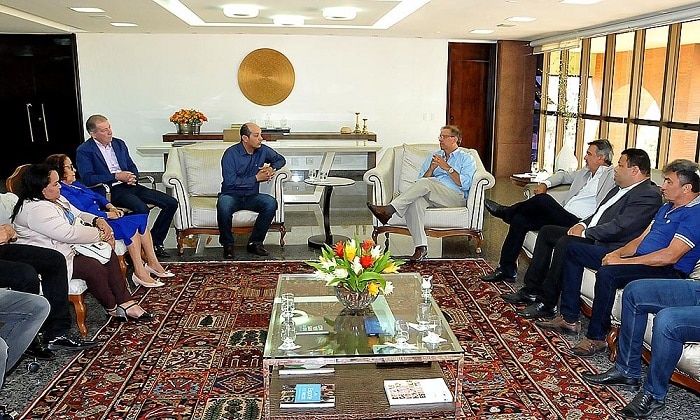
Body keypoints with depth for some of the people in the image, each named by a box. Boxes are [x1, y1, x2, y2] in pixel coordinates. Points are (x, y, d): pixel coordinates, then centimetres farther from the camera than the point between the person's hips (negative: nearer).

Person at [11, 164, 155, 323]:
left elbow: (79, 214, 19)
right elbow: (68, 233, -28)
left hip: (70, 247, 11)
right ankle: (113, 309, -4)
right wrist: (101, 234, -17)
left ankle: (126, 302, -7)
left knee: (109, 255, -5)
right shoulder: (35, 209, -23)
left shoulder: (56, 199, 10)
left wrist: (98, 221, -3)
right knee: (95, 268, -26)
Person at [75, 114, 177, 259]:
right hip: (111, 190, -7)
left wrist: (133, 177, -2)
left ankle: (155, 241, 3)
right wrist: (117, 177, -15)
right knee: (142, 208, -35)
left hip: (129, 186, 7)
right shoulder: (84, 151, -1)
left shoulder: (119, 144, 18)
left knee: (171, 203, -8)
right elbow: (87, 178, -11)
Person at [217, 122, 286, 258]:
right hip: (231, 195, -4)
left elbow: (280, 159, 19)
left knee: (271, 203, -26)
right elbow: (230, 182, -20)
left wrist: (272, 168, -5)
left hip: (252, 196, 4)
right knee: (223, 205, -38)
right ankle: (227, 244, -15)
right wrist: (256, 178, -18)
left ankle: (255, 242, -13)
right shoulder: (231, 154, -13)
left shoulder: (263, 150, 1)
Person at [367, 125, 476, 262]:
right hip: (431, 196, 4)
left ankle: (389, 210, -36)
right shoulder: (433, 156, 28)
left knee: (426, 183, -32)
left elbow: (465, 184, -3)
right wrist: (431, 169, -3)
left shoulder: (466, 158, 15)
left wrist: (446, 167, -6)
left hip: (456, 197, -4)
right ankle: (421, 247, -40)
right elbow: (422, 179, 16)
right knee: (415, 201, -33)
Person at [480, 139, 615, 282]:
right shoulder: (585, 171, 24)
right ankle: (507, 269, -2)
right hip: (563, 217, 9)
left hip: (577, 223, -9)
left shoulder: (612, 176, 0)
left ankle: (506, 212, 1)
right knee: (519, 219, -7)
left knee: (543, 199, -29)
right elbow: (565, 175, 37)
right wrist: (545, 184, 18)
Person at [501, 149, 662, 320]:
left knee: (565, 243, -31)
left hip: (609, 246, -11)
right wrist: (583, 224, 3)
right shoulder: (620, 188, 16)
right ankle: (532, 290, 6)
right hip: (590, 234, 11)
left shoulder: (650, 195, -14)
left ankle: (547, 305, -21)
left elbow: (619, 227, -23)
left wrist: (585, 232, -15)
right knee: (547, 231, 7)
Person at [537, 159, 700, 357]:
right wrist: (618, 253, -1)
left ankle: (596, 337, -21)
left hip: (667, 272, -10)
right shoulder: (666, 207, 19)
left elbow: (671, 256, -23)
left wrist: (624, 261, -21)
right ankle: (568, 317, 4)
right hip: (639, 259, 10)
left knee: (606, 273, -38)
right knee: (573, 250, 6)